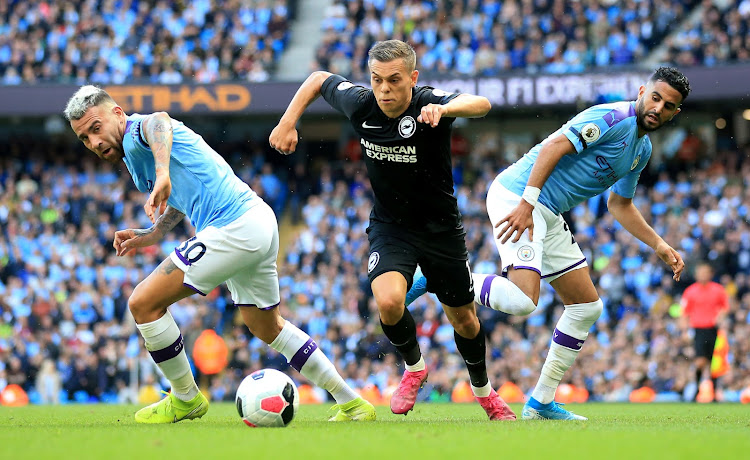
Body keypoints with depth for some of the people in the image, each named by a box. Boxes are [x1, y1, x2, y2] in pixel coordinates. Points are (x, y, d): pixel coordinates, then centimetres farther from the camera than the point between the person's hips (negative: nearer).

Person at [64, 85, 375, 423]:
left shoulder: (136, 131, -10)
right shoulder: (134, 159, 21)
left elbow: (158, 123, -37)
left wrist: (162, 175, -54)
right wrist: (153, 234, 22)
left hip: (234, 227, -11)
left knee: (144, 304, -8)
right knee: (267, 328, 28)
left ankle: (186, 399, 9)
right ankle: (352, 404, 32)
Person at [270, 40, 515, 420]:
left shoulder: (428, 104, -26)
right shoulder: (360, 104, -15)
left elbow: (480, 104, -46)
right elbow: (319, 79, 5)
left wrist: (444, 108, -66)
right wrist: (287, 123, -3)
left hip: (440, 228, -1)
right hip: (390, 227, 1)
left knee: (464, 320, 11)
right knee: (388, 302, -25)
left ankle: (483, 390, 41)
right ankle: (414, 367, 6)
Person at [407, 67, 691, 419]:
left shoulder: (643, 149, 17)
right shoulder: (613, 118, -14)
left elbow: (619, 205, 29)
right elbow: (554, 146, -22)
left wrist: (660, 246, 21)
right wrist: (526, 204, -29)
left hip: (549, 216, 10)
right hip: (517, 196, -10)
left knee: (587, 307, 10)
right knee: (522, 300, -27)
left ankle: (541, 402, 16)